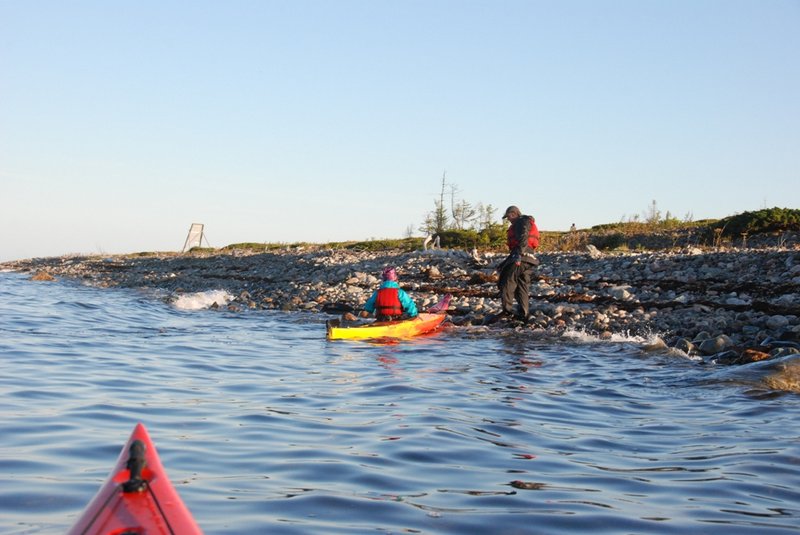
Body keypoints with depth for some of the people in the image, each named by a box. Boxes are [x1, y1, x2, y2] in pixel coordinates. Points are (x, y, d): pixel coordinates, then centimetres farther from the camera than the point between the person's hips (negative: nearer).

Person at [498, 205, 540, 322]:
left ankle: (507, 310, -14)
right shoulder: (522, 224, 30)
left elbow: (523, 239, -18)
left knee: (507, 282, -9)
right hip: (529, 259, 10)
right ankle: (523, 313, 6)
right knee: (523, 286, 9)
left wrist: (519, 254, -30)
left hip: (520, 256, -10)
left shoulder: (522, 222, -1)